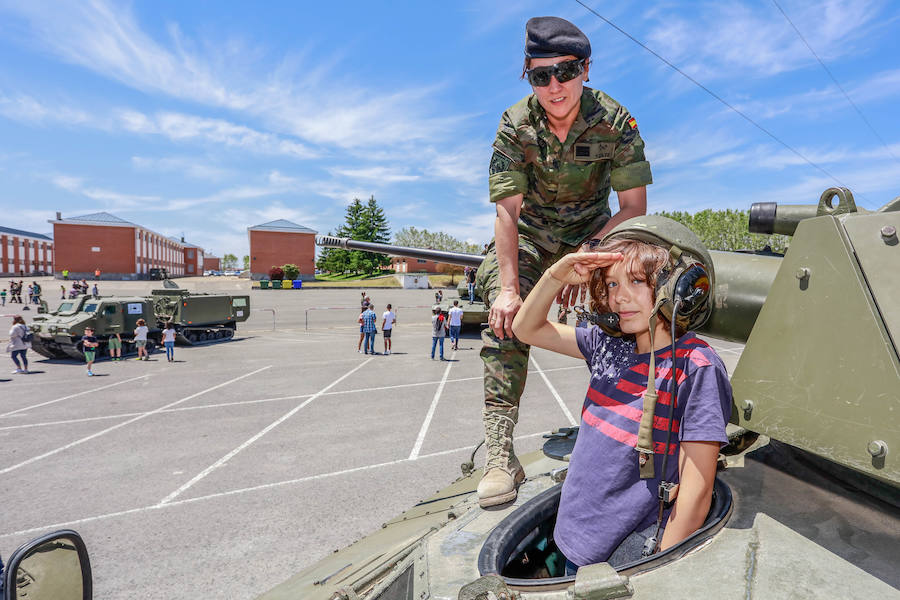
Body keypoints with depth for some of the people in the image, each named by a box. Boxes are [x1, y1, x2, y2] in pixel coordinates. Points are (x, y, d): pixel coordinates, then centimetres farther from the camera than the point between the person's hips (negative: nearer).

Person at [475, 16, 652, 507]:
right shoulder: (515, 125, -17)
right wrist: (508, 287, -34)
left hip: (593, 233, 1)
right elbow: (507, 211, -23)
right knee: (506, 318, -24)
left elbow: (634, 208, -16)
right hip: (529, 236, -1)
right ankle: (500, 454, -22)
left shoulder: (615, 122, -16)